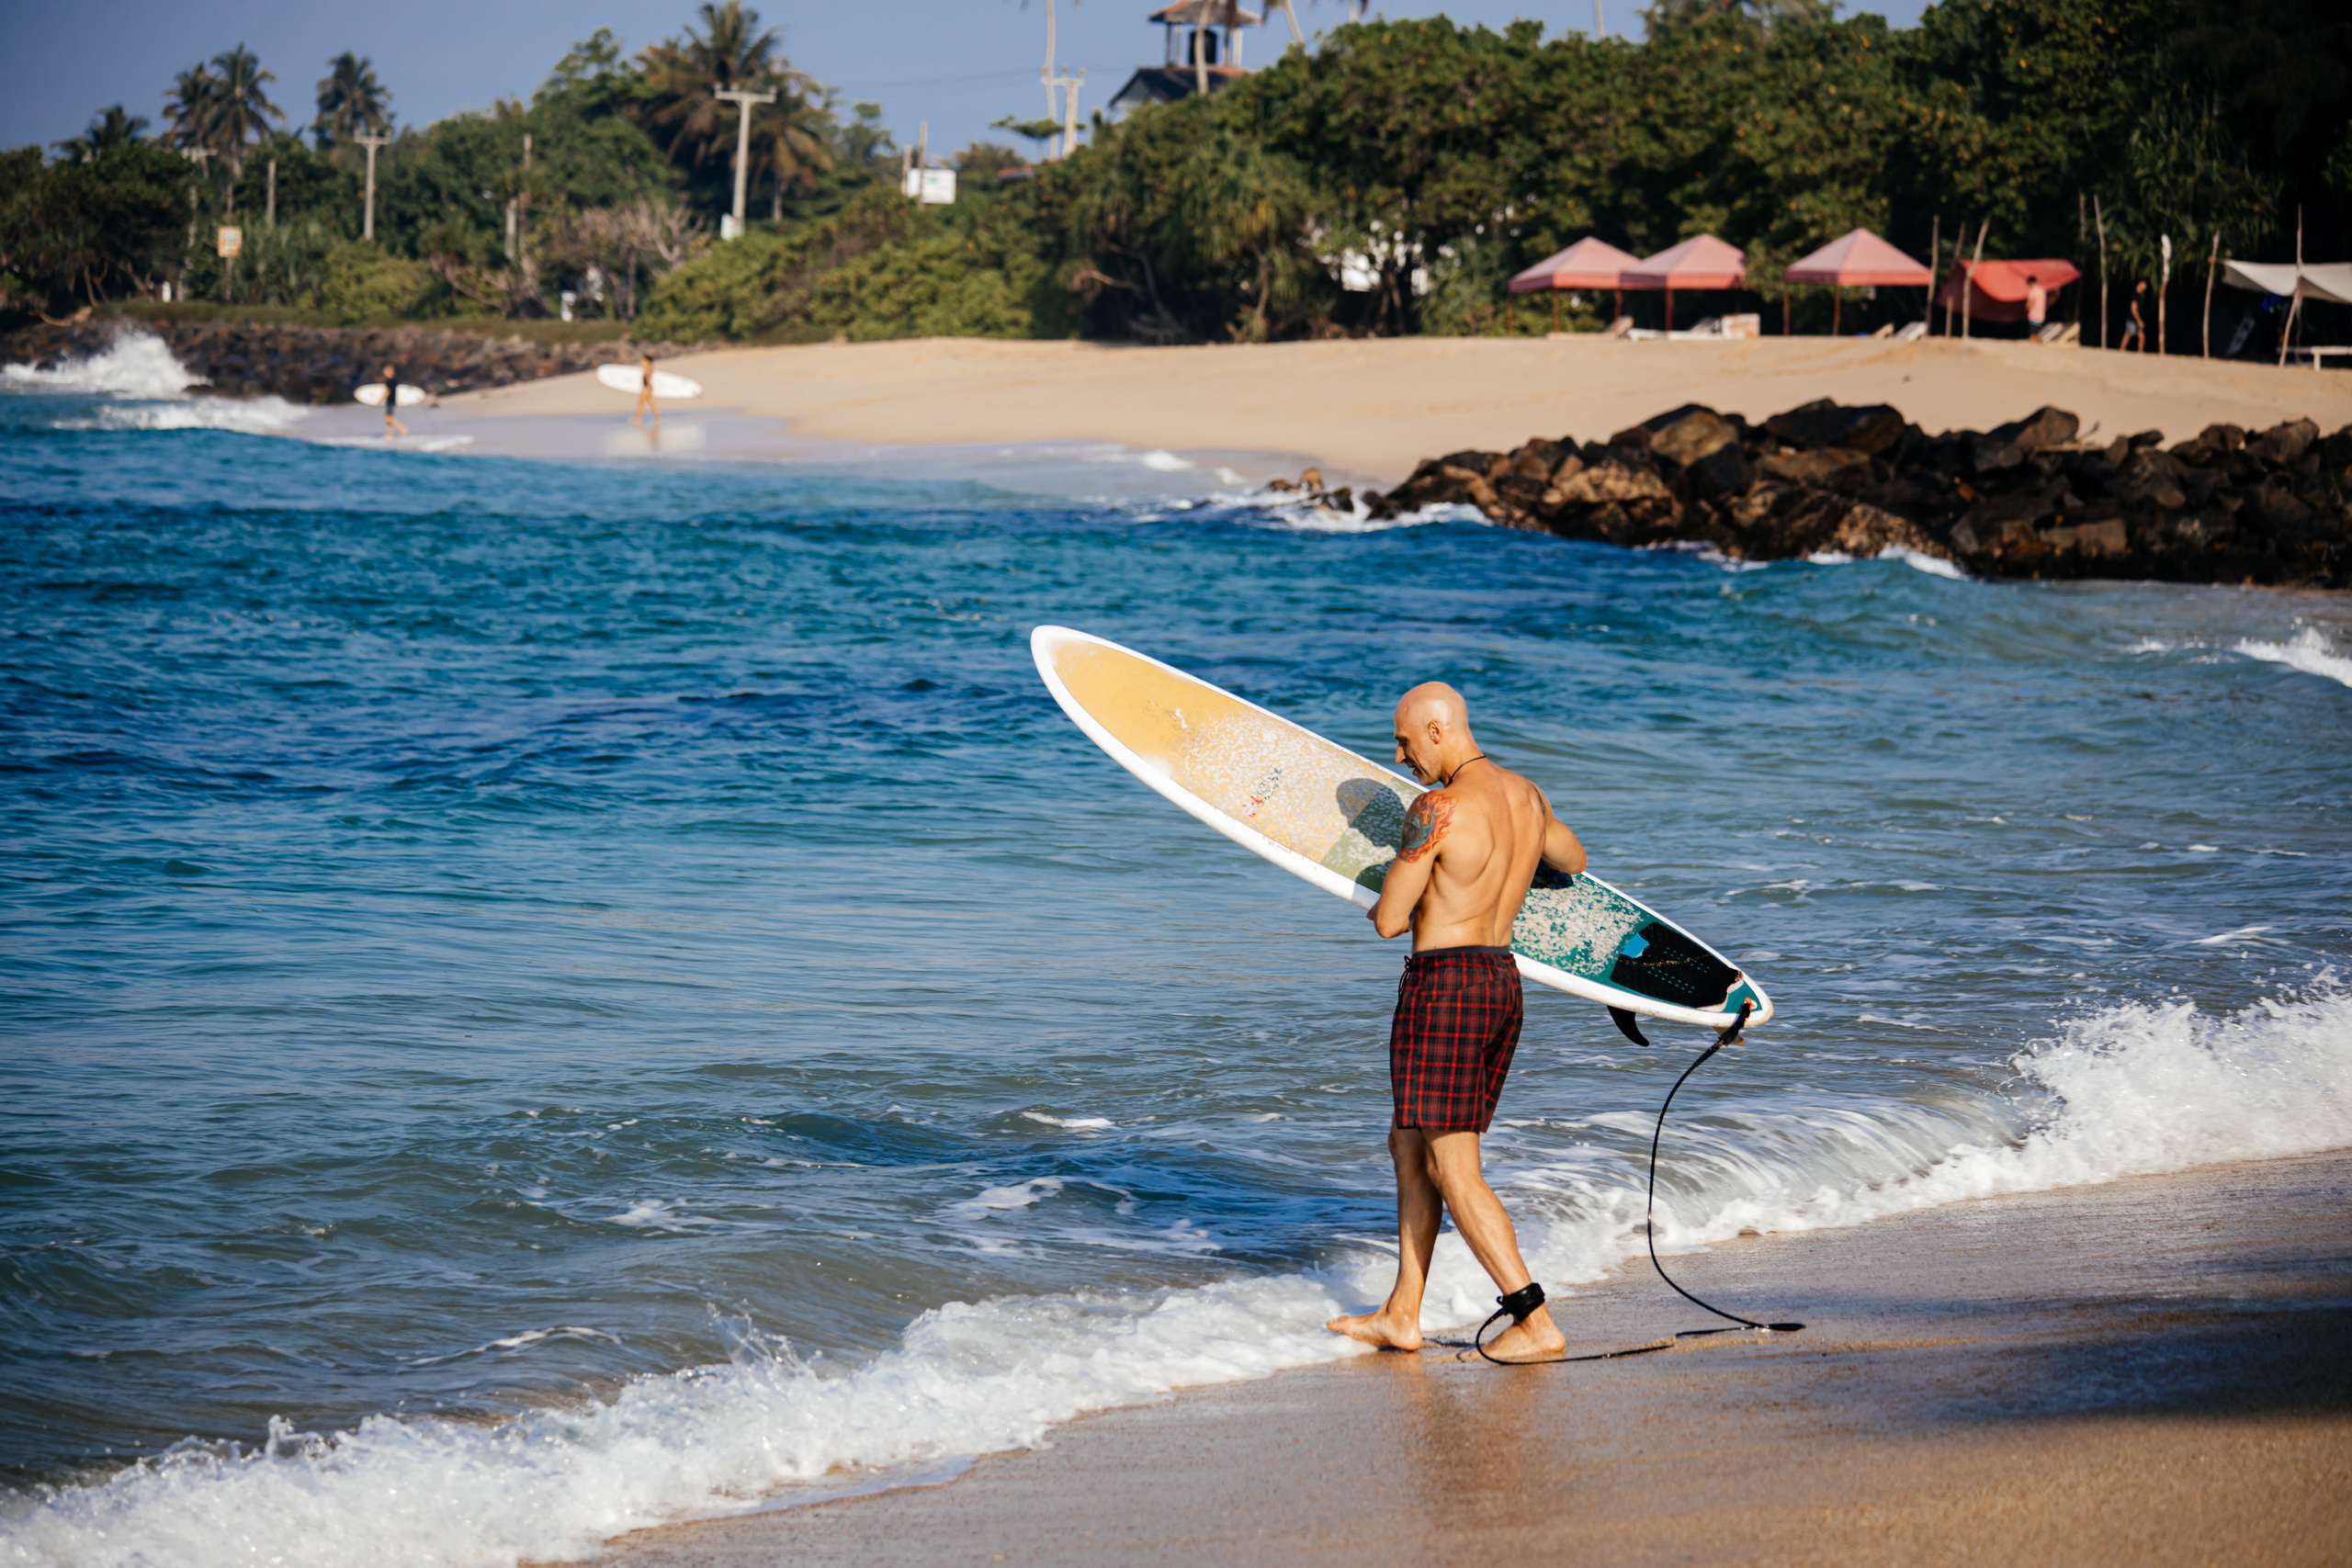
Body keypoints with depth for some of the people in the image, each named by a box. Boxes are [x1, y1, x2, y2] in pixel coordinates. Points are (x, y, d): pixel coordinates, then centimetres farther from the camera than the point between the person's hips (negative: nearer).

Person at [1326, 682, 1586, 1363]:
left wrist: (1384, 901, 11)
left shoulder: (1439, 809, -17)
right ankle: (1402, 1315, 20)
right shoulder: (1527, 796, 9)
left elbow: (1389, 921, -13)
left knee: (1453, 1173, -4)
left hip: (1444, 983, -9)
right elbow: (1574, 860, 30)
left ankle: (1536, 1321, -8)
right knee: (1409, 1146, 18)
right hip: (1504, 982, 9)